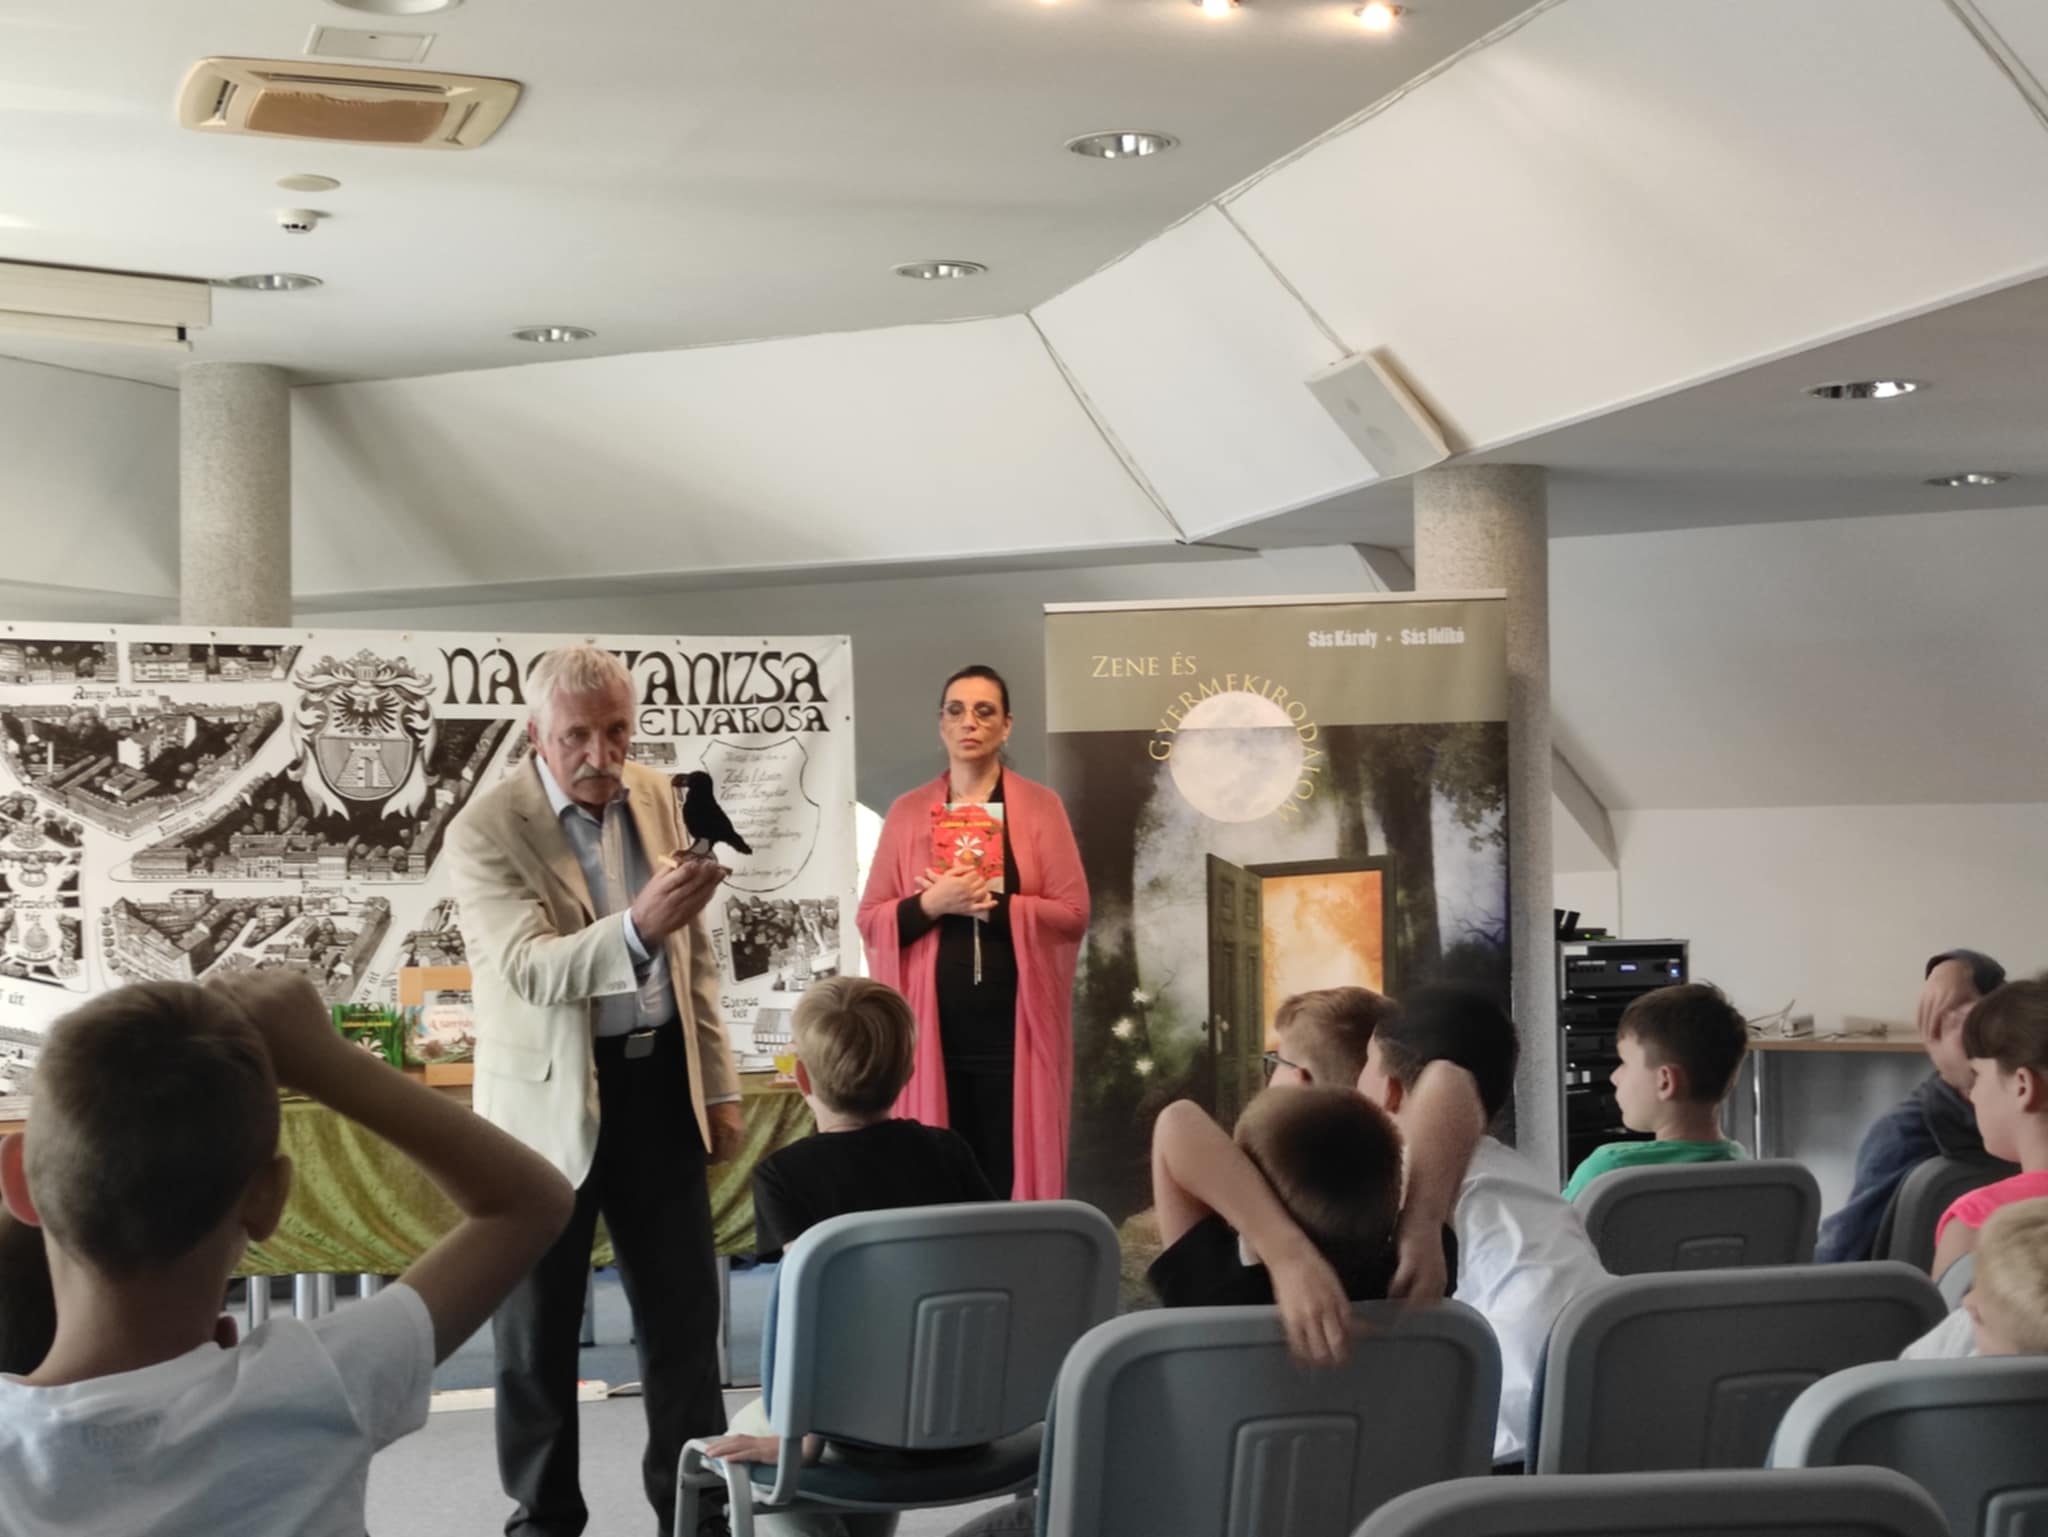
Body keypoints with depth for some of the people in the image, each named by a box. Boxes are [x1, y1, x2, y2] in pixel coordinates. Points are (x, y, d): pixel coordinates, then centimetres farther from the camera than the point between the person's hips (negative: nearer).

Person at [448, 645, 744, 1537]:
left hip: (659, 1080, 4)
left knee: (685, 1312, 10)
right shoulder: (486, 830, -14)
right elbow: (530, 967, -27)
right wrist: (637, 928, -43)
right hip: (551, 1098, -4)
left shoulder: (656, 798, 3)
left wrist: (719, 1085, 10)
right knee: (539, 1329, 8)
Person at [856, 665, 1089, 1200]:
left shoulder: (1040, 807, 4)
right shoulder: (908, 812, 8)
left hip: (1015, 1025, -1)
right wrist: (930, 904, -13)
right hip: (933, 1026, 1)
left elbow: (1074, 913, -3)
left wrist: (989, 905, -14)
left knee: (1017, 1173, -2)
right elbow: (870, 920, 4)